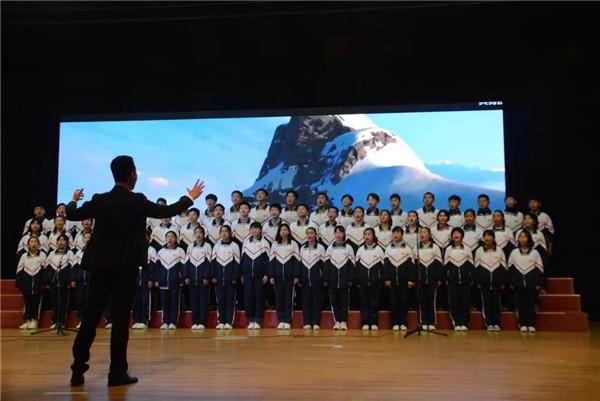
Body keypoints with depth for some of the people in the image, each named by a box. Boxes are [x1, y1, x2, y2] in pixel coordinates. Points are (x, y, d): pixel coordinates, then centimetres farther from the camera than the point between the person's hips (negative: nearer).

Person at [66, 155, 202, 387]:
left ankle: (78, 369, 14)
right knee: (121, 319, 2)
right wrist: (191, 197, 13)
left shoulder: (99, 200, 1)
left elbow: (72, 215, 12)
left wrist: (73, 201, 34)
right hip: (126, 267, -3)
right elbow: (167, 211, 0)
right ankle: (117, 372, 7)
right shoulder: (138, 201, -9)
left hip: (100, 265, 4)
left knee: (91, 316, 11)